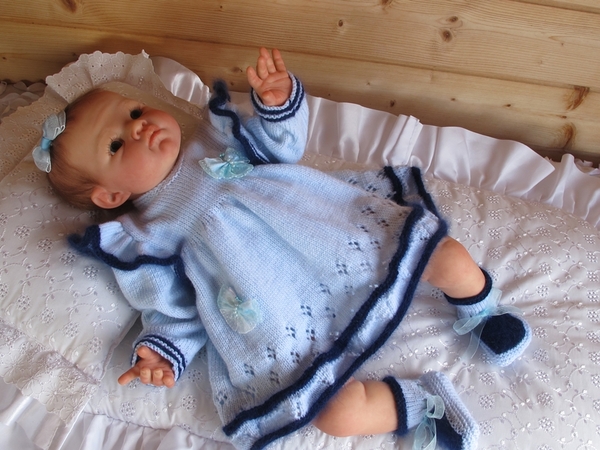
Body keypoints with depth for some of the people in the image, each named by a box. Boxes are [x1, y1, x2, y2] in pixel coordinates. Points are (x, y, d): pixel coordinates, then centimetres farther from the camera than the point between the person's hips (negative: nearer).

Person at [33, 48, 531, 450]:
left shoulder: (215, 138, 16)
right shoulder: (144, 238, 5)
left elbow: (283, 147, 15)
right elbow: (174, 311, 7)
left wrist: (278, 100, -5)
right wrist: (163, 353, -12)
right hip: (292, 321, -3)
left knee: (451, 257, -5)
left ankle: (480, 313, 26)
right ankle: (423, 401, 5)